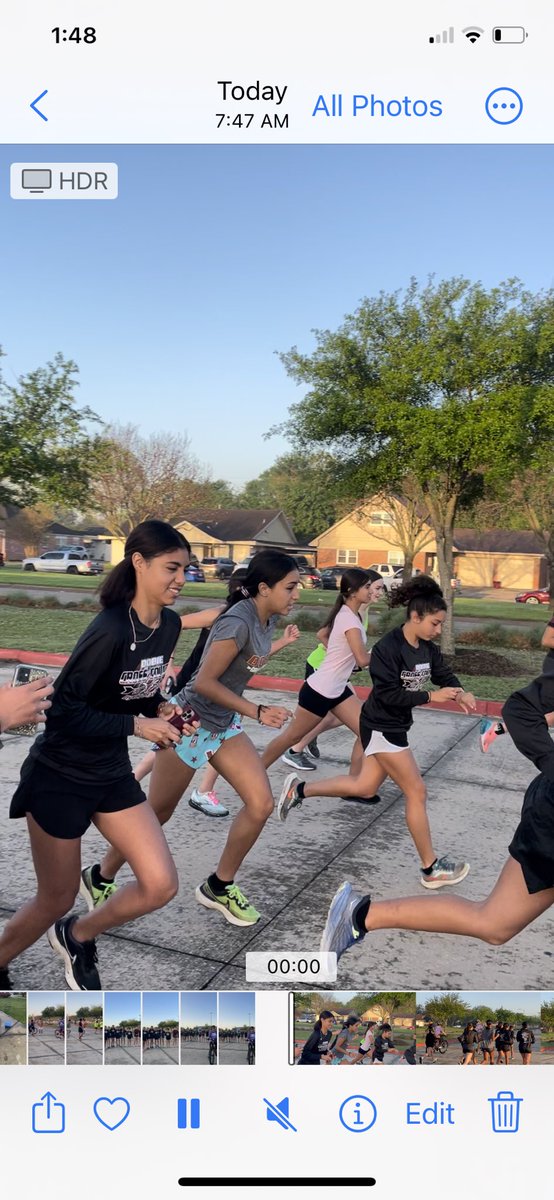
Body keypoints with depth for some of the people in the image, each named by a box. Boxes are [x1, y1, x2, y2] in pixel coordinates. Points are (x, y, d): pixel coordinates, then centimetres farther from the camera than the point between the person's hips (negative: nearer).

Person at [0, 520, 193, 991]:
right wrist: (138, 726, -22)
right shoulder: (110, 630, -27)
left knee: (161, 886, 1)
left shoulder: (170, 625, -3)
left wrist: (161, 709, -7)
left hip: (112, 772, 7)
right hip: (59, 775, -7)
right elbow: (64, 709, -23)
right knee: (56, 901, 8)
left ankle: (77, 937, 28)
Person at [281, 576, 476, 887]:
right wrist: (431, 696, -28)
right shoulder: (388, 648, -24)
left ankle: (299, 790, 30)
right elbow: (389, 694, -26)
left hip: (394, 726, 9)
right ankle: (431, 869, 10)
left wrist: (461, 693, -18)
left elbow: (445, 674, 3)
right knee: (416, 791, -3)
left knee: (365, 787, 18)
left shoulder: (427, 648, 1)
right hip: (381, 728, -9)